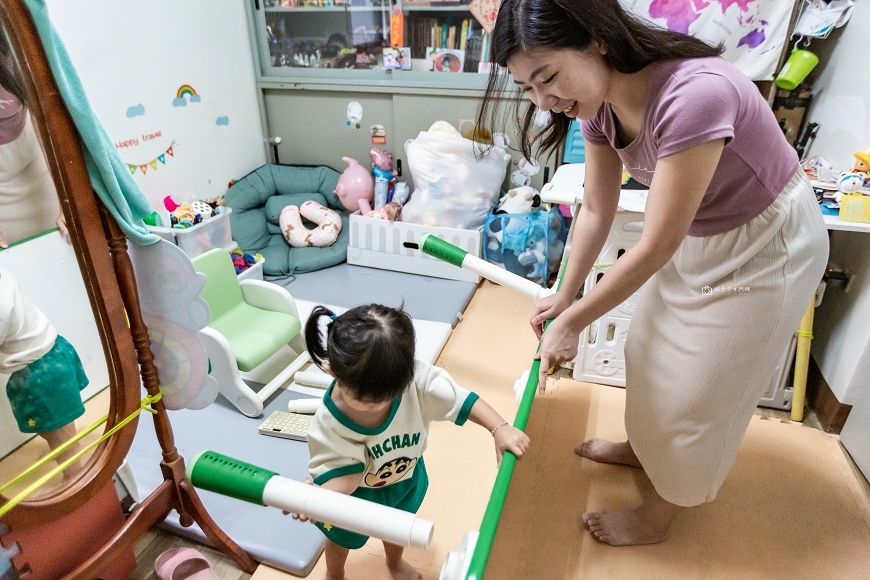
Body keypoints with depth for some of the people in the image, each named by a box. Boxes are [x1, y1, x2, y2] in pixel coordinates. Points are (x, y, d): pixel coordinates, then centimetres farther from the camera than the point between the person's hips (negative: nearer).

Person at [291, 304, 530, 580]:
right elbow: (346, 473, -31)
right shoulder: (329, 425, -40)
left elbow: (461, 400, -30)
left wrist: (500, 428, -38)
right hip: (358, 495, -2)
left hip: (406, 479, 2)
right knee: (342, 537, 31)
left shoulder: (415, 379, -40)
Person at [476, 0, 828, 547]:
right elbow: (596, 209, -3)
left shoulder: (694, 95, -37)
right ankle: (643, 447, 49)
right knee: (651, 353, 21)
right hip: (695, 238, 7)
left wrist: (572, 322, -22)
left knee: (698, 393, 7)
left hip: (765, 249, -7)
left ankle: (657, 517, 32)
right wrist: (566, 295, 0)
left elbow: (655, 247, -31)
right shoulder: (600, 102, -13)